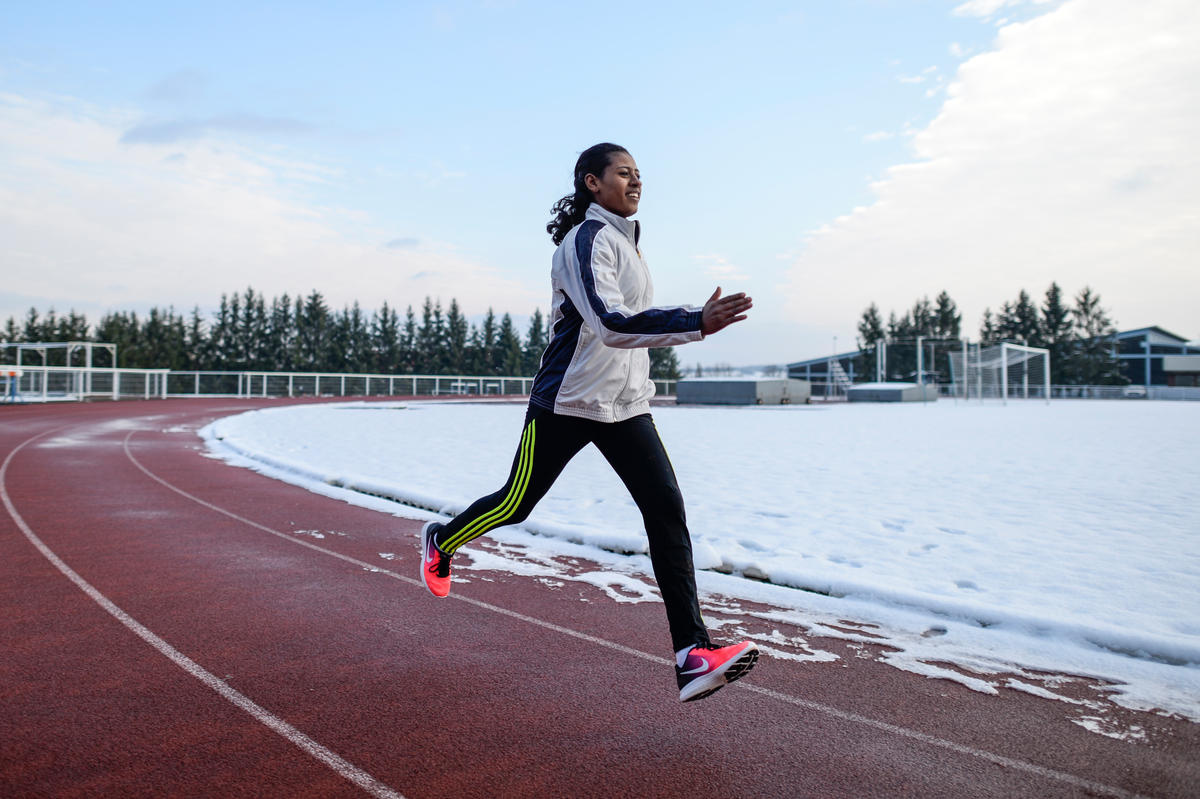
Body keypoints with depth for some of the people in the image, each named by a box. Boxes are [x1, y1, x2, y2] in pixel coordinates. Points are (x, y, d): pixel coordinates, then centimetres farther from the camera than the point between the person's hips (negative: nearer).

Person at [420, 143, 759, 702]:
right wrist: (697, 323, -37)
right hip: (567, 402, -7)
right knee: (515, 505, 8)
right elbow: (610, 323, -30)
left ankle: (692, 653, -9)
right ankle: (441, 542, 40)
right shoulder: (589, 238, -14)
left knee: (667, 509, -8)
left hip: (626, 404, 7)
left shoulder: (624, 240, 15)